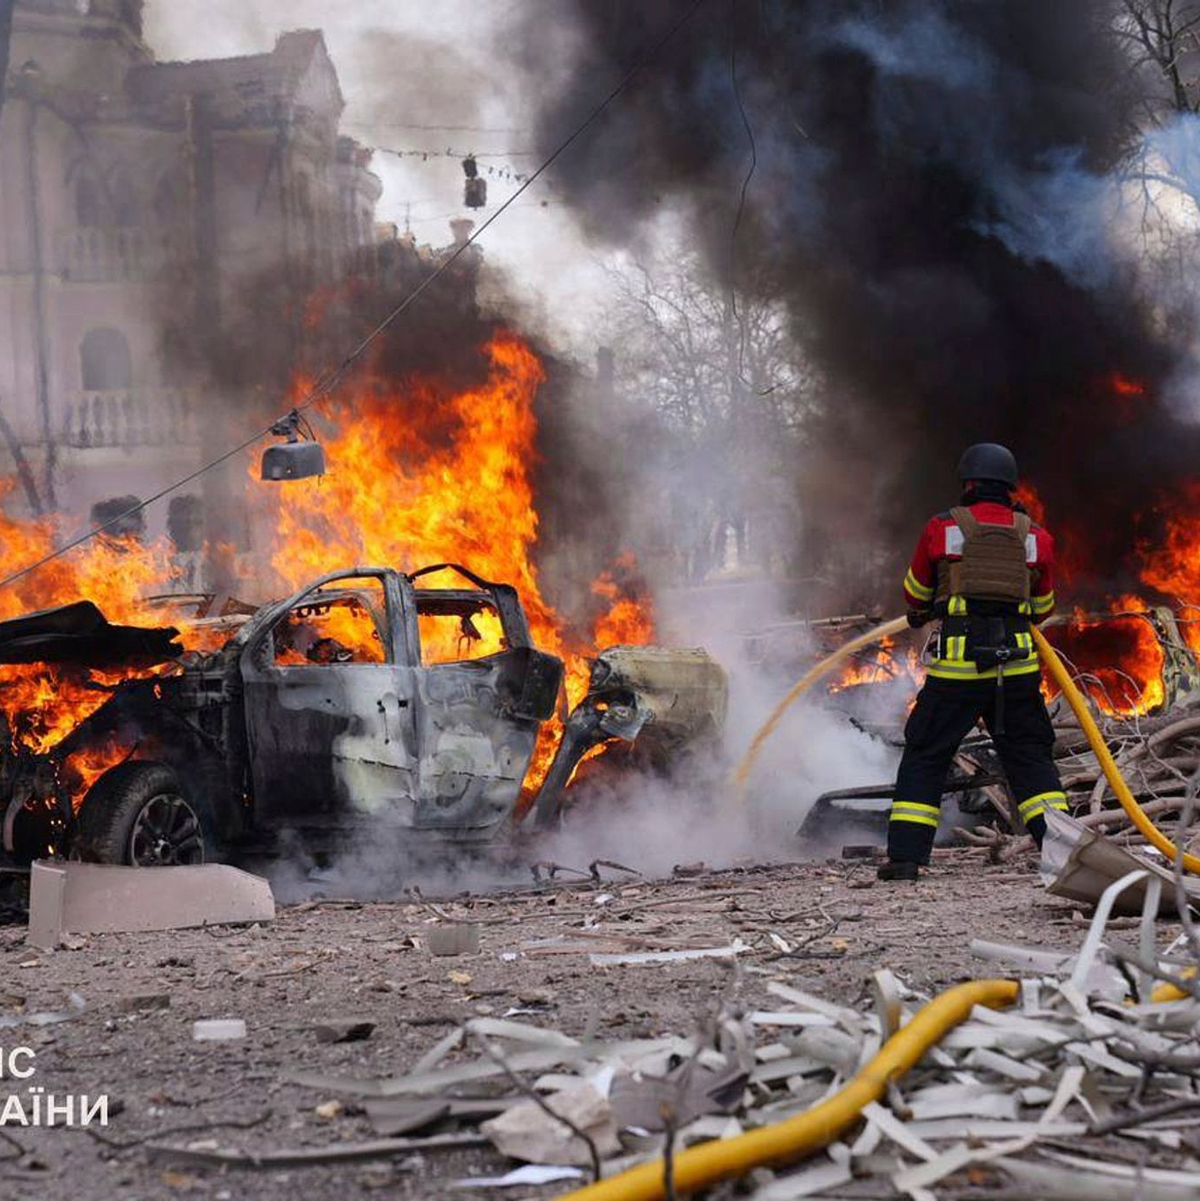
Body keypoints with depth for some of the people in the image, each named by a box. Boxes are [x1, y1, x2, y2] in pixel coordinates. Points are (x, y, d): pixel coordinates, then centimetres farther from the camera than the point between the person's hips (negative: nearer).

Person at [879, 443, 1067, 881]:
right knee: (1030, 758, 12)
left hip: (958, 664, -2)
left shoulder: (942, 529, 1)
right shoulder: (1036, 537, 7)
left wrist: (921, 613, 37)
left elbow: (916, 595, 14)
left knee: (924, 757, 8)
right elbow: (1043, 607, 18)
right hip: (1017, 664, 2)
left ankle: (905, 855, 3)